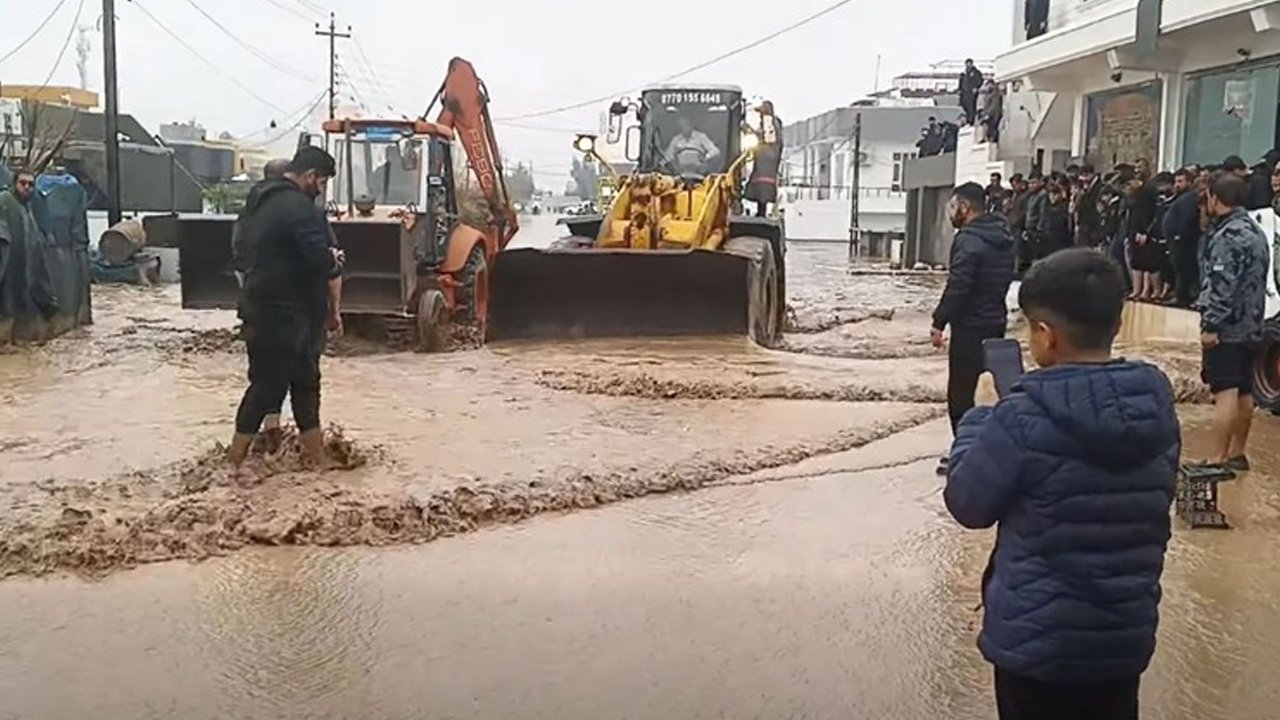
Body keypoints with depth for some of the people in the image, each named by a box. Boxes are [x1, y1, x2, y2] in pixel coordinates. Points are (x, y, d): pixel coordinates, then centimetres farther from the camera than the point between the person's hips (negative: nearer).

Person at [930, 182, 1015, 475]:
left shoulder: (968, 239, -16)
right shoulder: (1003, 238, 12)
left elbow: (957, 286, -22)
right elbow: (1006, 279, 16)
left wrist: (939, 323, -17)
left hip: (970, 326, -9)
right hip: (996, 322, 9)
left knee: (960, 392, -2)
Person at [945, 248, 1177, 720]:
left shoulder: (1024, 419, -24)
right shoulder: (1157, 406, -6)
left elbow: (966, 504, -12)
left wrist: (979, 422, 2)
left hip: (1038, 638, -5)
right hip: (1128, 634, 5)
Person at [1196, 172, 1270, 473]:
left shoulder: (1228, 236, -17)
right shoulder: (1256, 231, 14)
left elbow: (1222, 286, -24)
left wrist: (1210, 325, -22)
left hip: (1226, 328, -10)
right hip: (1251, 326, 10)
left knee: (1225, 392, -10)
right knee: (1243, 392, 14)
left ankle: (1217, 459, -9)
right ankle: (1237, 453, 24)